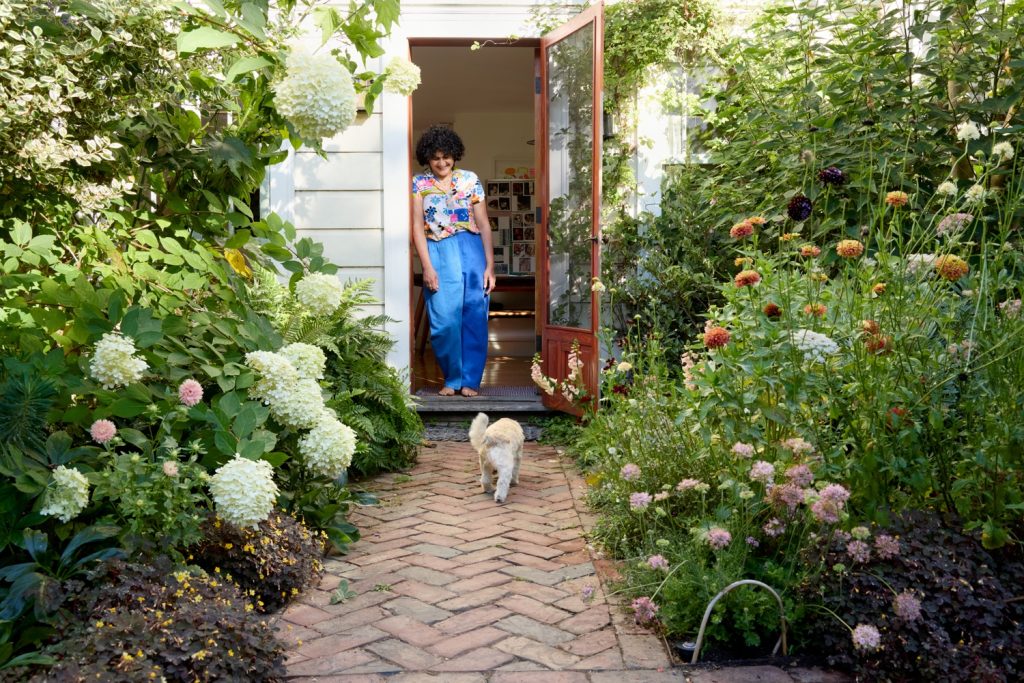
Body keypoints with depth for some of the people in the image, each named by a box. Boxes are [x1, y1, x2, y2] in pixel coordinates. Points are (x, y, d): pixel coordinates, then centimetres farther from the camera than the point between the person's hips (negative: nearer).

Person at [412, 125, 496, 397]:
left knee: (474, 318, -1)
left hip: (472, 252, 1)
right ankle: (452, 379, 14)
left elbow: (484, 225, 6)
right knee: (444, 321, -4)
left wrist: (490, 265, 0)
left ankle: (470, 380, 10)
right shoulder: (419, 184, 6)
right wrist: (427, 266, -8)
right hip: (439, 254, -1)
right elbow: (417, 226, 1)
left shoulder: (470, 180, 8)